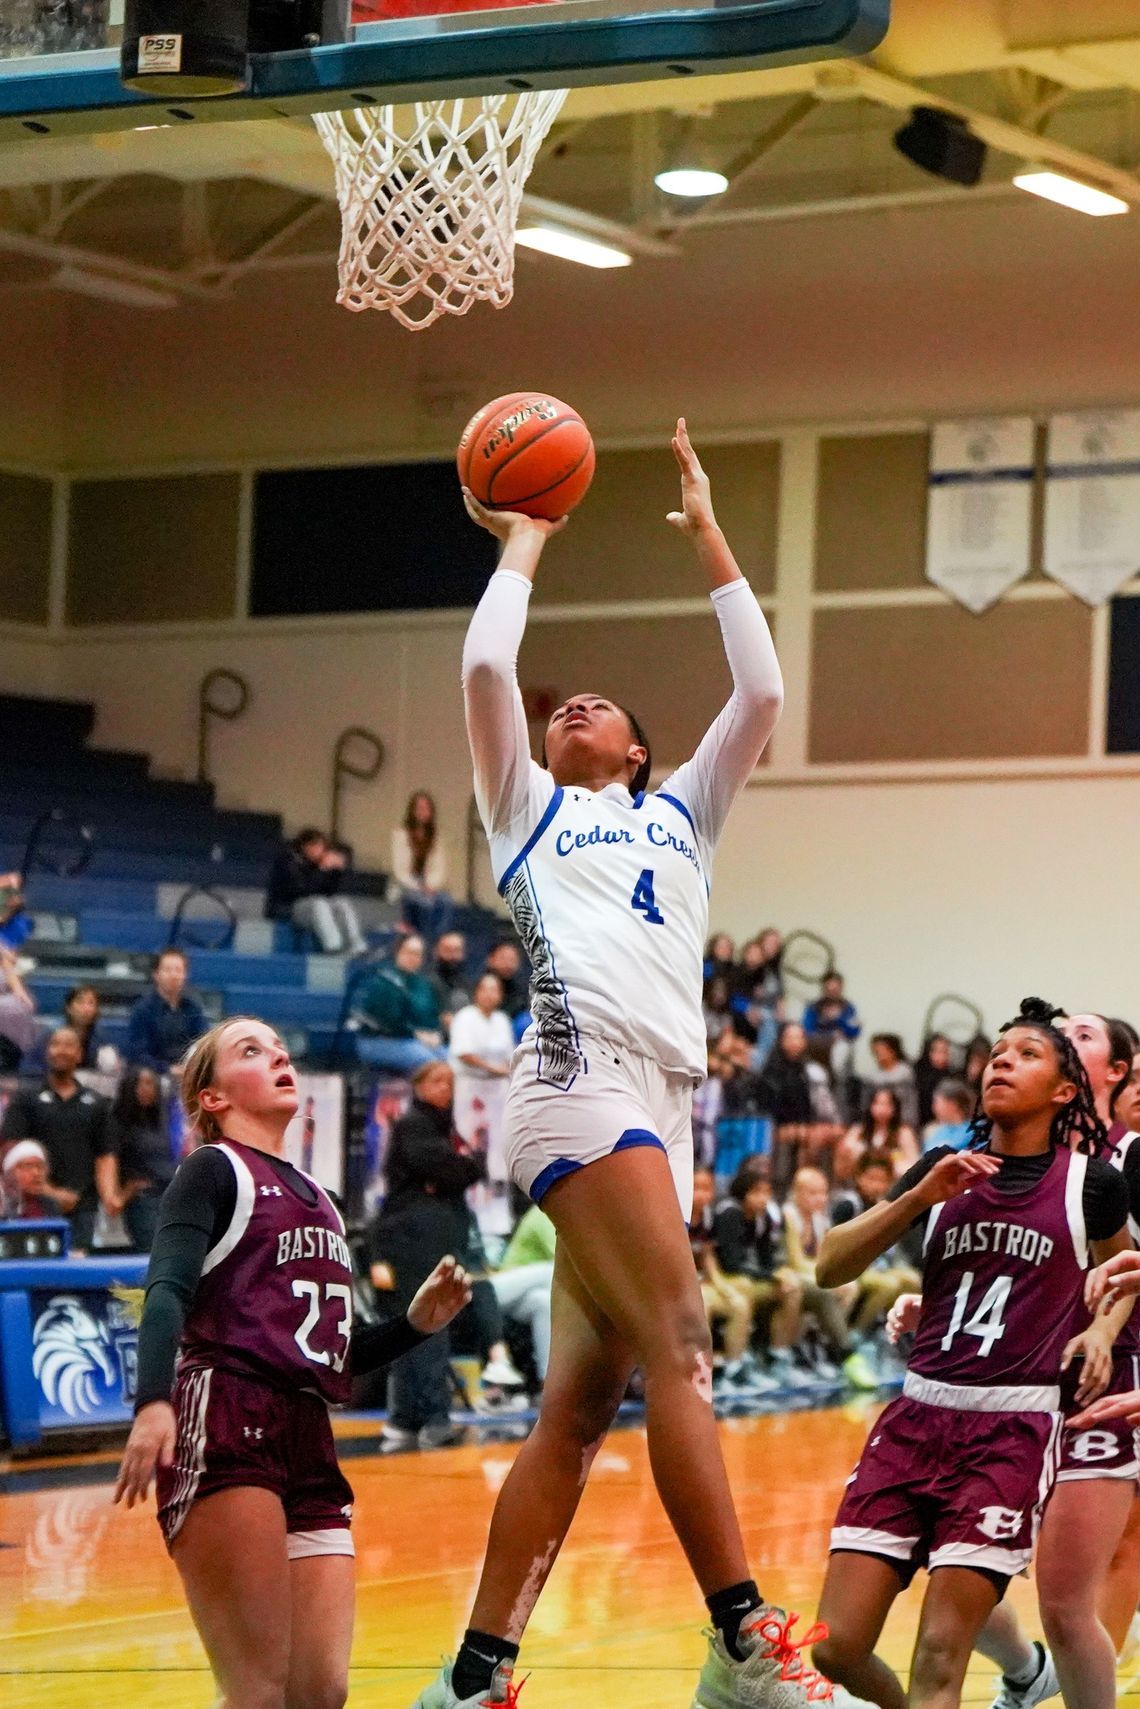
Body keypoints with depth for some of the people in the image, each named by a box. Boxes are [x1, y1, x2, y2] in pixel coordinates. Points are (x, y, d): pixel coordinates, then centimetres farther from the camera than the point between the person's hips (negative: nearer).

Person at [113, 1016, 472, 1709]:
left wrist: (418, 1322, 11)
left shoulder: (318, 1200, 26)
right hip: (224, 1425, -7)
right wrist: (153, 1403, -30)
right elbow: (167, 1292, -13)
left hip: (309, 1444, 7)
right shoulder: (214, 1170, 5)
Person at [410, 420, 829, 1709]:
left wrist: (707, 536, 25)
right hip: (581, 1077, -5)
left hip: (662, 1104, 6)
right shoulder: (529, 805, 20)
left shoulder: (681, 811, 31)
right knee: (679, 1347, -18)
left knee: (577, 1408, 2)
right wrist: (524, 544, 21)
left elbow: (760, 693, 22)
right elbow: (486, 665, 6)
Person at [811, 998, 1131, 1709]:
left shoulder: (1092, 1183, 3)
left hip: (1015, 1426, -3)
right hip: (918, 1414, 4)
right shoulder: (945, 1170, 11)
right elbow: (831, 1267, 4)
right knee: (836, 1647, -4)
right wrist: (919, 1197, -8)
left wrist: (1102, 1327, 4)